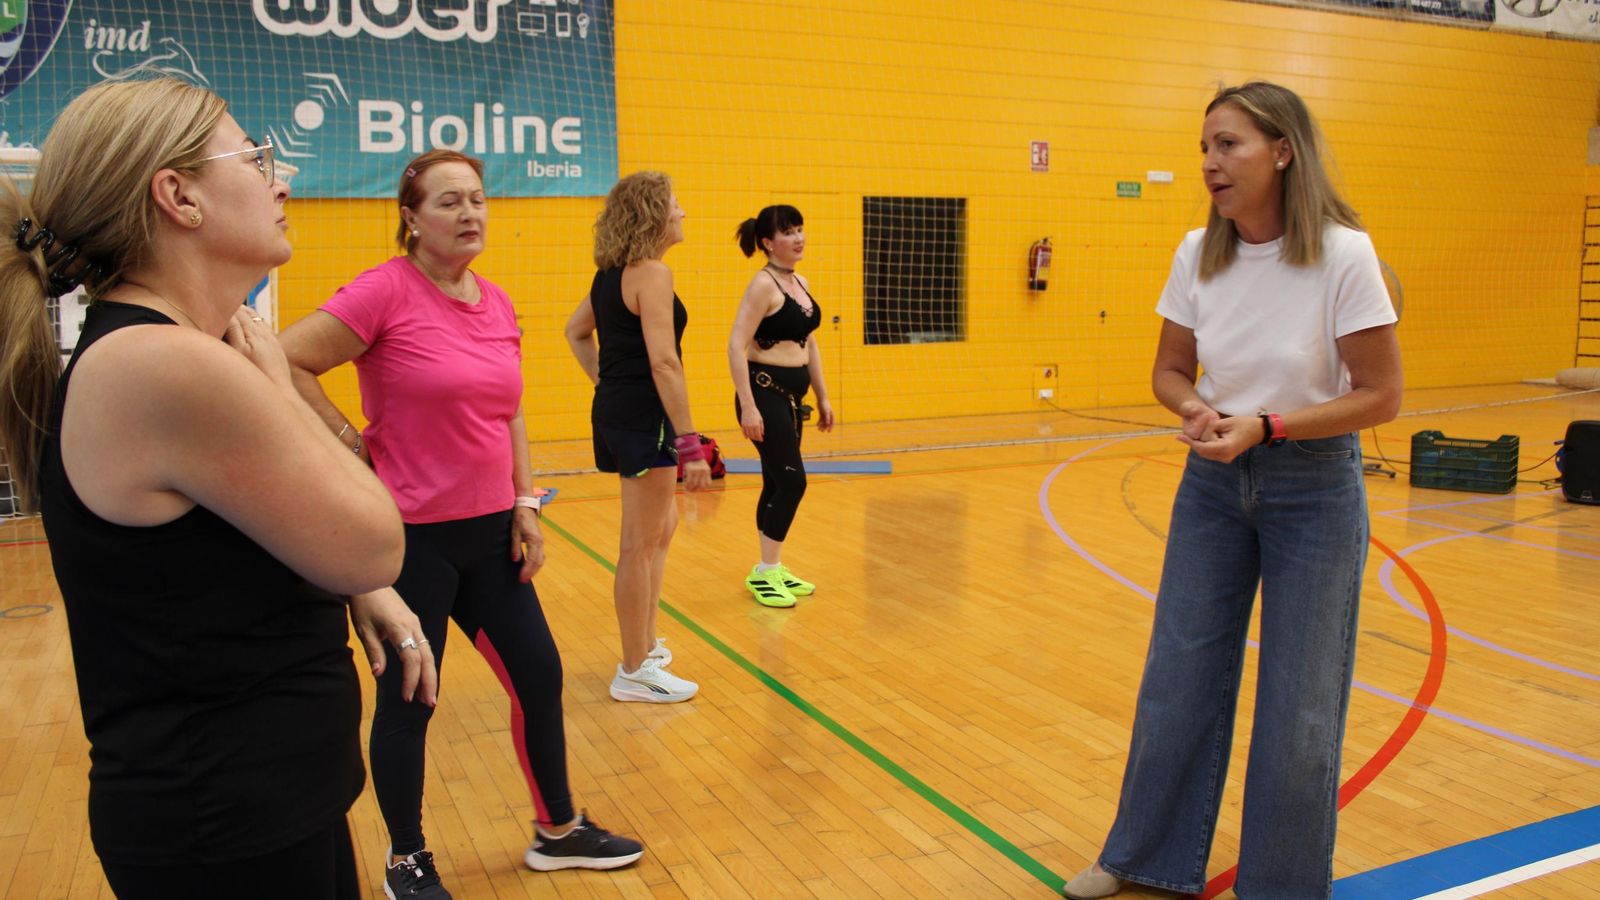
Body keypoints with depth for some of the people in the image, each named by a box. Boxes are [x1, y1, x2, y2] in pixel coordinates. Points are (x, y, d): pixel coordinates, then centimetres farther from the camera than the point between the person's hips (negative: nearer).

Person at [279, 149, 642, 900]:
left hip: (489, 531, 7)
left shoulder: (496, 302, 6)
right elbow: (286, 363, -15)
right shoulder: (386, 290, -13)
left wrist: (525, 507, 8)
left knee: (538, 677, 13)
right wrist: (350, 441, -12)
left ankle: (557, 830, 33)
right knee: (408, 700, 7)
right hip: (410, 537, -6)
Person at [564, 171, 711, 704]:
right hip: (644, 416, -10)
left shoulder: (611, 273, 12)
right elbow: (663, 362, -22)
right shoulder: (651, 273, -16)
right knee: (641, 545, -1)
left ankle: (645, 643, 32)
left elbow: (576, 331, 23)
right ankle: (635, 672, 10)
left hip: (616, 409, 10)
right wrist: (690, 443, -23)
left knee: (660, 527, 22)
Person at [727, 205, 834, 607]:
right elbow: (737, 346, -19)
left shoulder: (800, 282, 12)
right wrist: (748, 406, -24)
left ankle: (772, 570, 22)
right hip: (765, 391, -8)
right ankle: (765, 573, 2)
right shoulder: (763, 284, -13)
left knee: (778, 483, 12)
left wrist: (822, 397, 18)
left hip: (791, 393, 8)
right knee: (791, 481, -10)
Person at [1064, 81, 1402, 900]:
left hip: (1314, 486, -4)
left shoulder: (1343, 254, -17)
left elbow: (1380, 396, -13)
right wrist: (1196, 412, -16)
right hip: (1213, 480, 4)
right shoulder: (1198, 253, -5)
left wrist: (1263, 426, -23)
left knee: (1298, 701, 6)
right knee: (1178, 675, 11)